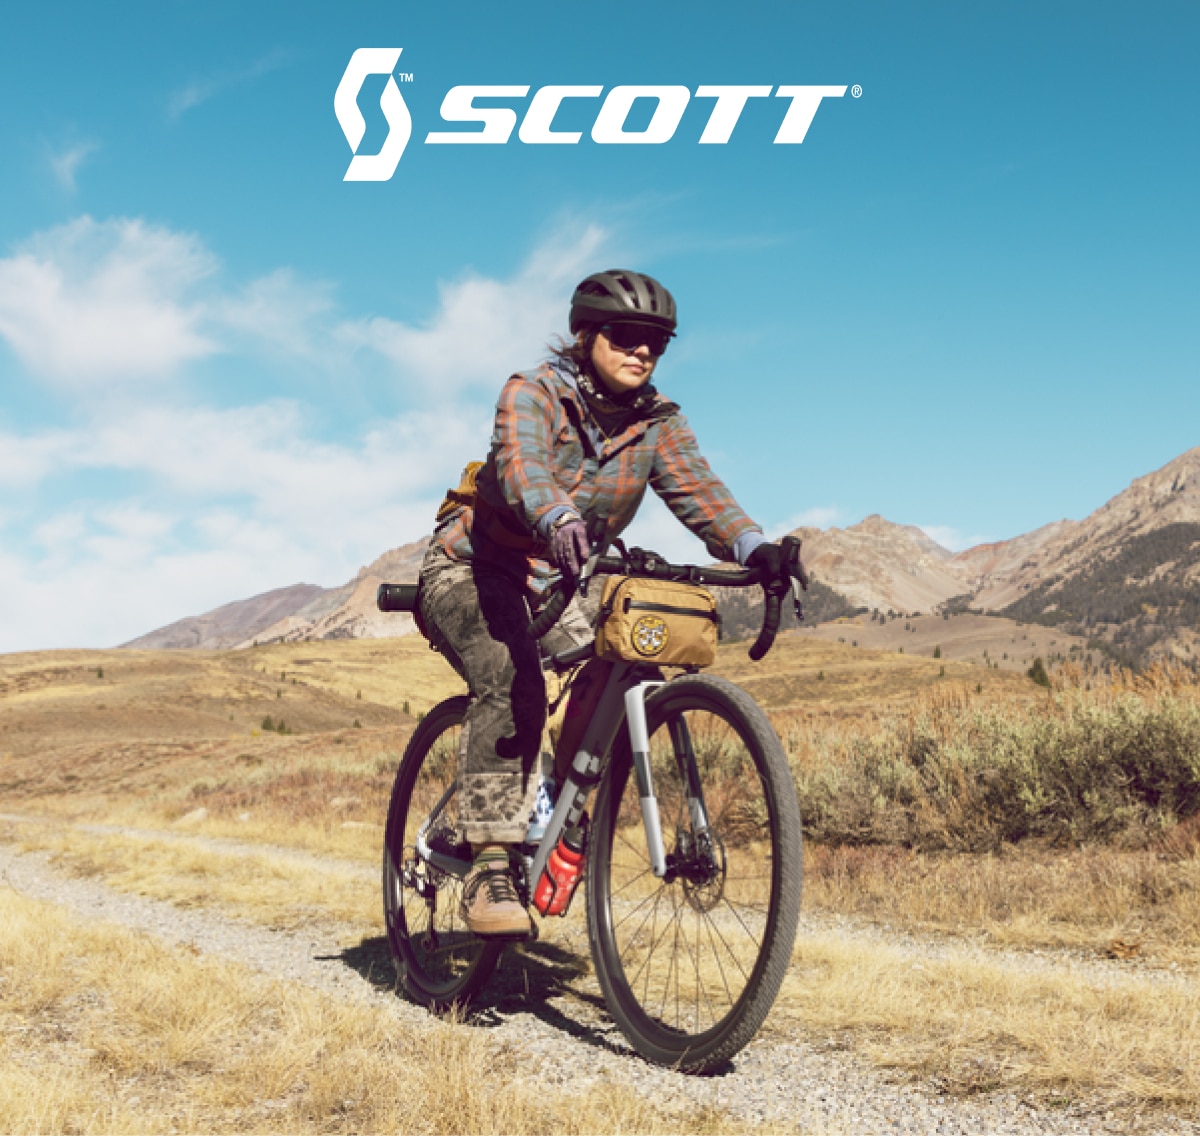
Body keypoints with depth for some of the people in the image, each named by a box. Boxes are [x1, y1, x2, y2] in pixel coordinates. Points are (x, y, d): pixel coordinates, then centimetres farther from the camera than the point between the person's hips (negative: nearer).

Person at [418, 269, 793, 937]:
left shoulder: (659, 422, -4)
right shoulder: (533, 393, -17)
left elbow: (697, 489, -21)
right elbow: (523, 464, -39)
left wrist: (753, 546, -41)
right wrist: (559, 520, -61)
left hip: (551, 582, 5)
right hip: (473, 569, -5)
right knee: (512, 685, -30)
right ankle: (489, 869, -27)